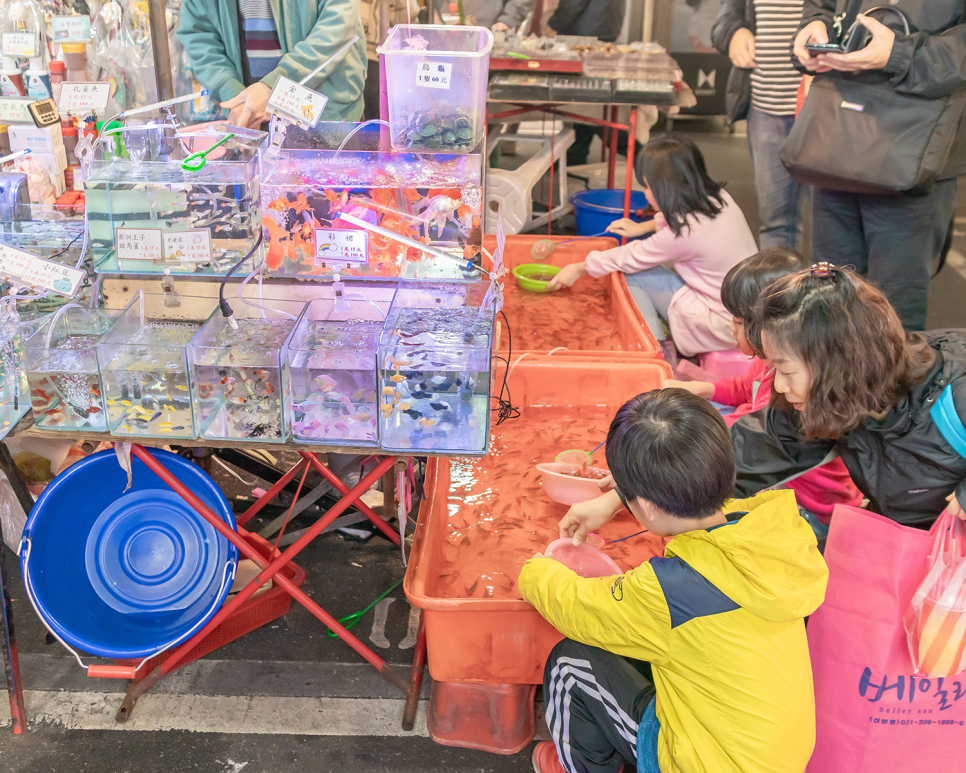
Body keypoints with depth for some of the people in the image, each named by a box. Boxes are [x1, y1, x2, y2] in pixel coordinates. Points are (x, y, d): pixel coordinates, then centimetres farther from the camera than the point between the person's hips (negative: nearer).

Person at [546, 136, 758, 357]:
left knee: (633, 274, -2)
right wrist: (641, 227, 30)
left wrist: (579, 269, 5)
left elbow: (631, 258, -8)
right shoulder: (718, 198, 0)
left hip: (724, 329, -9)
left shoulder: (683, 233, -22)